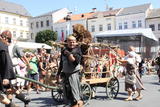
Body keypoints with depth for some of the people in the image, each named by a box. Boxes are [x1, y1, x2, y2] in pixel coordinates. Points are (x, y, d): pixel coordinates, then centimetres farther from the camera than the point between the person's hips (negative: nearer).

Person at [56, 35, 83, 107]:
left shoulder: (77, 50, -4)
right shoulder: (64, 50, 9)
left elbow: (76, 60, -20)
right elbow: (61, 63, 17)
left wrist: (68, 53, -15)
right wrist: (58, 74, 20)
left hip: (74, 74, -5)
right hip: (65, 74, 5)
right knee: (67, 94, 12)